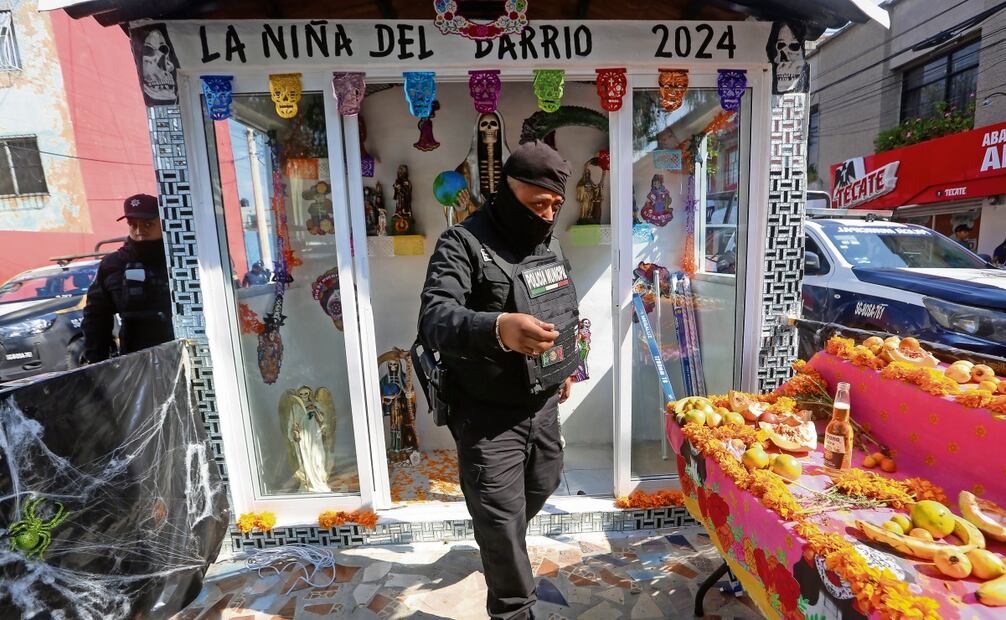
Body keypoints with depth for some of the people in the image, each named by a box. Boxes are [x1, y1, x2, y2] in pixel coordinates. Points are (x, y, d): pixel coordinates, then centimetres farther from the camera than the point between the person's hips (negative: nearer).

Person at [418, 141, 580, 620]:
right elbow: (434, 320, -33)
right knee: (502, 516, 4)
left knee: (543, 485, 26)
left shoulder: (549, 244, 6)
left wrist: (566, 365, 22)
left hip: (542, 403, 8)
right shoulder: (463, 243, -18)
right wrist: (498, 328, -50)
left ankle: (500, 546, 58)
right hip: (488, 414, -7)